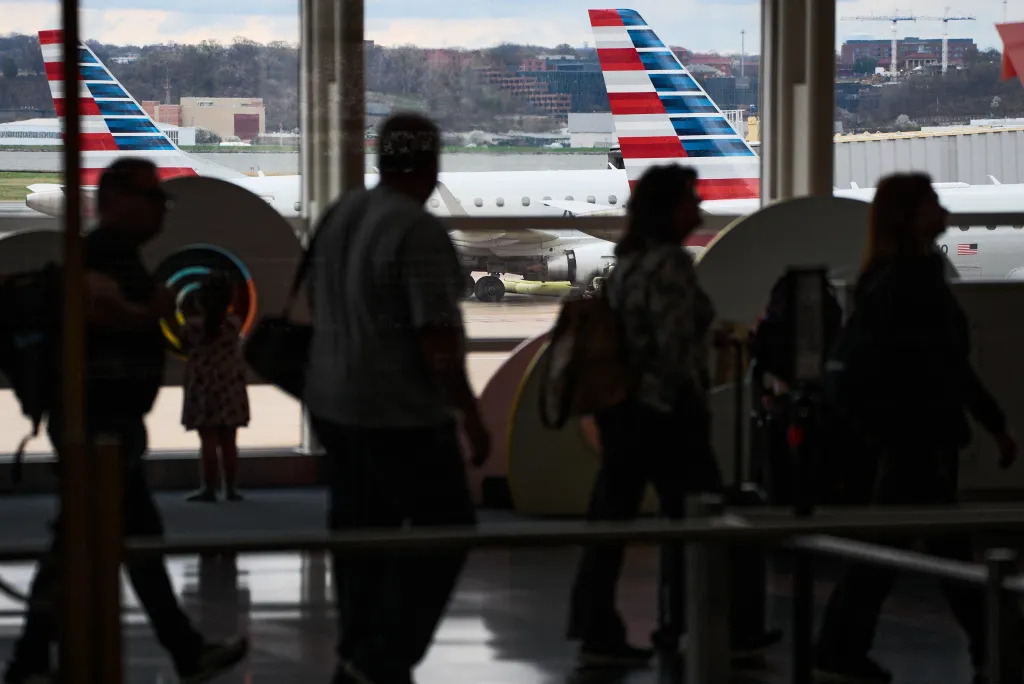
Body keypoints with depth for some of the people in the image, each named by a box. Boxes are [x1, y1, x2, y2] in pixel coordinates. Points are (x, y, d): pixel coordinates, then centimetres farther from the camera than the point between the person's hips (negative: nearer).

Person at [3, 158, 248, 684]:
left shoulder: (117, 255, 17)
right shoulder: (104, 253, -16)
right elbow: (97, 306, -35)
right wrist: (153, 312, -20)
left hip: (108, 422, 11)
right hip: (100, 422, -11)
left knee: (142, 536, 15)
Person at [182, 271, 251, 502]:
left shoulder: (193, 325, -10)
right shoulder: (234, 324, -4)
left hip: (202, 390, -2)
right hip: (230, 391, 2)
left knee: (208, 442, -3)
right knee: (229, 442, 7)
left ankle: (209, 489, -5)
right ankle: (231, 489, 8)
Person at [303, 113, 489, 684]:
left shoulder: (340, 216, 5)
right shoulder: (420, 232, -19)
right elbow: (438, 338, -22)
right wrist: (472, 415, -12)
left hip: (334, 406, 8)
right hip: (401, 415, -8)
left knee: (362, 532, 15)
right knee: (445, 530, 2)